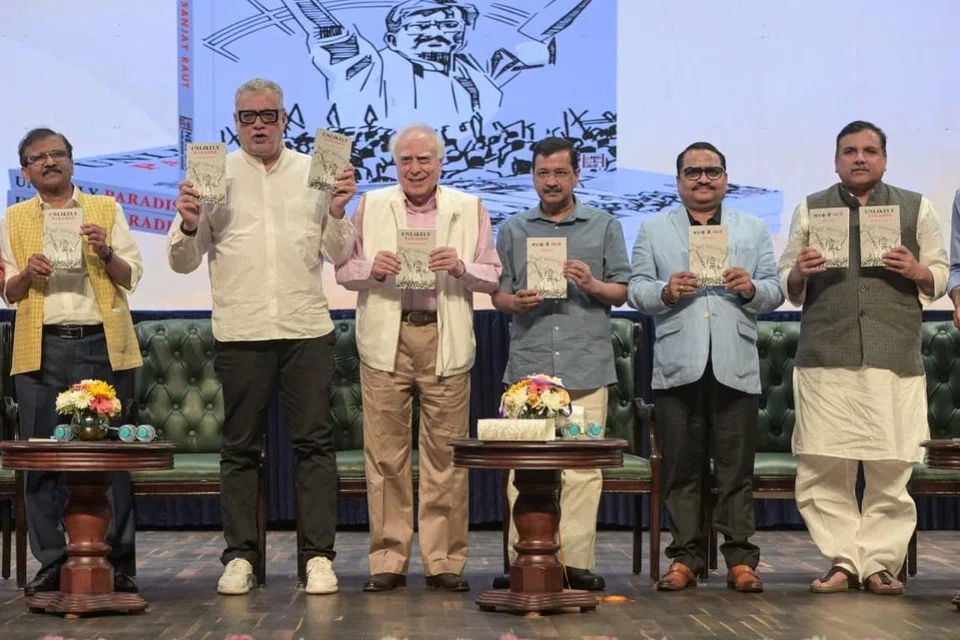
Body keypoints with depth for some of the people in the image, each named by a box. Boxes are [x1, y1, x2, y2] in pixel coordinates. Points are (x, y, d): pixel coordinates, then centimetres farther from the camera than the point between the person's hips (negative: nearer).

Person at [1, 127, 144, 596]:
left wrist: (105, 253, -10)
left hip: (101, 345, -1)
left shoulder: (105, 210, 12)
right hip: (41, 349, 1)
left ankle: (118, 563, 5)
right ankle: (52, 562, 9)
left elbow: (132, 277, 9)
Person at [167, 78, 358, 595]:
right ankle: (240, 557, 12)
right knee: (240, 448, 5)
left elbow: (339, 256, 8)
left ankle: (319, 556, 4)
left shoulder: (314, 172, 9)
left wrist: (337, 213, -9)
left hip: (306, 327, 0)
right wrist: (189, 226, -13)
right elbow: (182, 261, 6)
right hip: (240, 331, 0)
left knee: (314, 443, -1)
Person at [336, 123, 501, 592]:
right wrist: (372, 268, -10)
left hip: (445, 342, 0)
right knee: (385, 453, 0)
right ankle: (388, 559, 8)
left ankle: (444, 561, 8)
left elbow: (493, 276, 6)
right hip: (386, 341, 1)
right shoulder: (370, 206, 12)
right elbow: (343, 269, 9)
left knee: (445, 455, 0)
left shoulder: (469, 209, 10)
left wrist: (460, 267, -13)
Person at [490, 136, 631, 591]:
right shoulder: (513, 231, 17)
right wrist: (516, 301, -6)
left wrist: (593, 285, -9)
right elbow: (497, 294, 15)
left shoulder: (604, 226, 13)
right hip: (528, 364, 1)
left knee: (583, 467, -4)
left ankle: (576, 561, 1)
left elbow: (622, 291, 11)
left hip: (585, 365, -1)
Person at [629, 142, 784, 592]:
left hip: (736, 365, 0)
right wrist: (666, 292, -14)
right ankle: (685, 558, 8)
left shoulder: (753, 230, 17)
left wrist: (752, 288, -11)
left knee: (736, 467, 0)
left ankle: (740, 559, 5)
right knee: (682, 468, 2)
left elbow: (774, 292, 10)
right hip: (678, 365, 0)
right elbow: (637, 290, 6)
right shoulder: (653, 230, 14)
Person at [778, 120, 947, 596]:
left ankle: (880, 562, 5)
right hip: (825, 359, 1)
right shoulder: (810, 210, 16)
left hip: (895, 360, 0)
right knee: (823, 468, -4)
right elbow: (788, 286, 15)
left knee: (891, 468, -4)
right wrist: (799, 275, -8)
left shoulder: (916, 209, 14)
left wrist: (916, 271, -7)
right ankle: (843, 560, 5)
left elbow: (940, 276, 14)